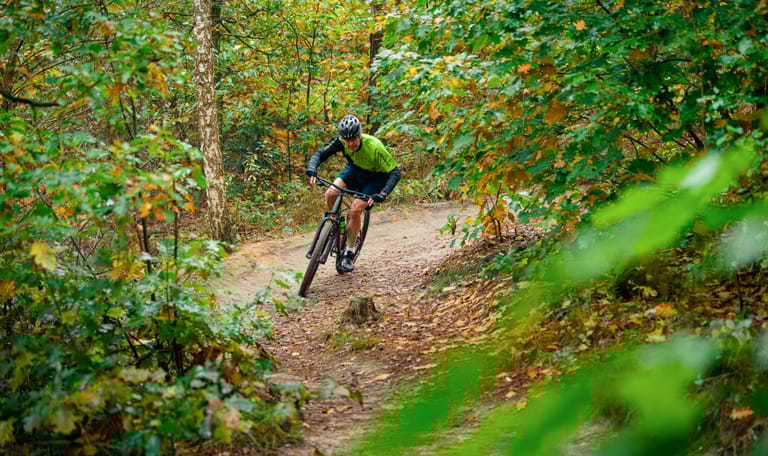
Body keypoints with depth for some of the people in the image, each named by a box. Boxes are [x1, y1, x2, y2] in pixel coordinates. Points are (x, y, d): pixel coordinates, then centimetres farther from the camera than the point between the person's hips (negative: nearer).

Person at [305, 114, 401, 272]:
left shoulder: (374, 147, -37)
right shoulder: (340, 141, -25)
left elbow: (395, 172, -34)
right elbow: (320, 153, -23)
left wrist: (383, 194, -48)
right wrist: (311, 169, -45)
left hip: (374, 178, -4)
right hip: (354, 170, 4)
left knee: (355, 210, -20)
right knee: (330, 194, -21)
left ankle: (349, 252, -2)